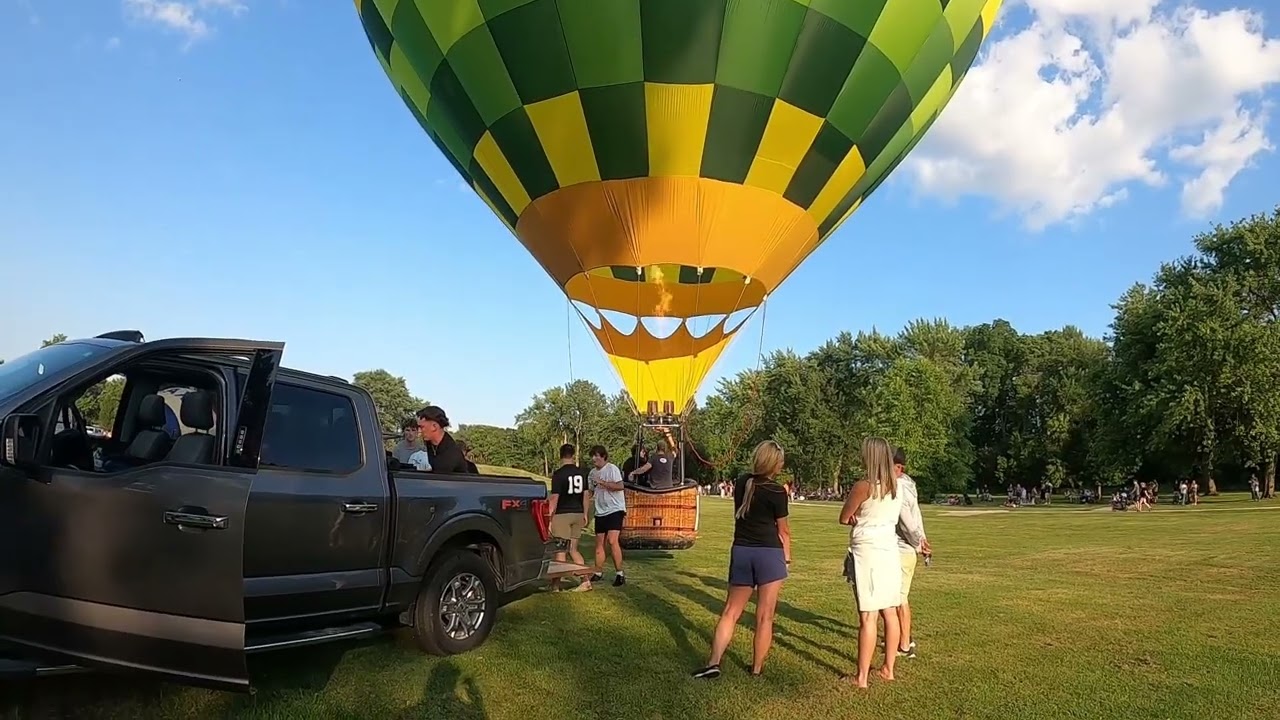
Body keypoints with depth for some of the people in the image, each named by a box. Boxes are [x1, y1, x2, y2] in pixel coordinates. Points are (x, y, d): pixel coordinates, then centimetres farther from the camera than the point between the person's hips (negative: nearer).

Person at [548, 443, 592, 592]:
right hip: (578, 514, 6)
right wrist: (585, 514, 18)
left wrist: (549, 517, -10)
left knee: (560, 551, 0)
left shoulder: (558, 474, -12)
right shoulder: (582, 473, 5)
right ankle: (586, 580, 6)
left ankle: (556, 584, 6)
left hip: (562, 514, -6)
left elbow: (554, 498, -15)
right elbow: (585, 495, 10)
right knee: (573, 549, 13)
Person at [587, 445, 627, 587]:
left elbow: (620, 486, -20)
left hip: (615, 509, -7)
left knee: (612, 541, -17)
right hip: (600, 511, 7)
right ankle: (598, 573, 21)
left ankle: (619, 574, -12)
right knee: (599, 543, 10)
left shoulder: (612, 469, -10)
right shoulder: (592, 473, 12)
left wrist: (602, 482, -22)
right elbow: (591, 491, 23)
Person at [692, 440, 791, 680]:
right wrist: (787, 557, 13)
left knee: (731, 611, 10)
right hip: (769, 553, -4)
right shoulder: (777, 491, -10)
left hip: (741, 551, 5)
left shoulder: (742, 484, 5)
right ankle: (757, 667, 13)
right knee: (765, 615, 6)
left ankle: (714, 662, 0)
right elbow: (783, 529, 1)